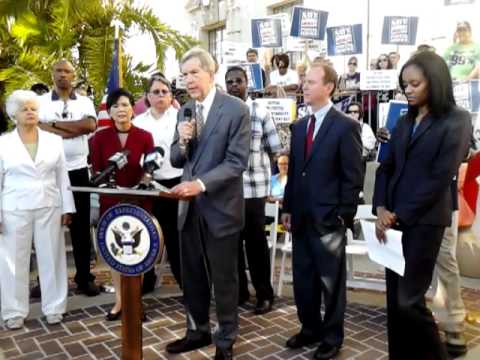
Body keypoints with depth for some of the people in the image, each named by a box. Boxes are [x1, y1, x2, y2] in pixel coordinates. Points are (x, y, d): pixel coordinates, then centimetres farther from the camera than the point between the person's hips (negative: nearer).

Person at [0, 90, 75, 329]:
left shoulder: (54, 140, 6)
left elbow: (62, 176, 6)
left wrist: (67, 208, 2)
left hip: (49, 208, 1)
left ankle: (54, 307, 18)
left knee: (52, 257, 6)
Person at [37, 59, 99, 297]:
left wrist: (55, 124, -11)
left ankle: (84, 277, 18)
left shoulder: (85, 102, 6)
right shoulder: (41, 101, 2)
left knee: (81, 226, 7)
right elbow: (39, 127, -13)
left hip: (77, 170, 1)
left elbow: (91, 125, -12)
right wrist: (75, 128, -12)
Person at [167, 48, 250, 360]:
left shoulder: (236, 110, -10)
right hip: (189, 206, 6)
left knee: (224, 278, 9)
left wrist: (201, 183, -26)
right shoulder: (185, 111, 9)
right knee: (192, 276, 17)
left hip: (220, 207, -5)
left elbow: (237, 162, -16)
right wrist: (182, 141, -11)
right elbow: (177, 161, 10)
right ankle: (198, 331, 36)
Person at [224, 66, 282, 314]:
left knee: (256, 242, 6)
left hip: (254, 187, -2)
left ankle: (264, 294, 20)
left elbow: (274, 149, 4)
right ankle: (238, 290, 27)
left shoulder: (260, 112, 1)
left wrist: (253, 160, 2)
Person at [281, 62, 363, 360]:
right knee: (303, 278, 15)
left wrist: (344, 215, -13)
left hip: (328, 218, -6)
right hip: (301, 217, 6)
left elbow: (353, 177, -10)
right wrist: (288, 208, 10)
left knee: (331, 280, 8)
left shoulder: (346, 126, -8)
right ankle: (310, 328, 33)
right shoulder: (299, 126, 12)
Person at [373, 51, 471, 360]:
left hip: (423, 221, -6)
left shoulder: (456, 120, -5)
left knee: (409, 300, -4)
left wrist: (400, 216, -12)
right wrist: (381, 209, -5)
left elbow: (440, 178, -12)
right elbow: (386, 167, 11)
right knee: (394, 299, 9)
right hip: (394, 219, 6)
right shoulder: (405, 122, 14)